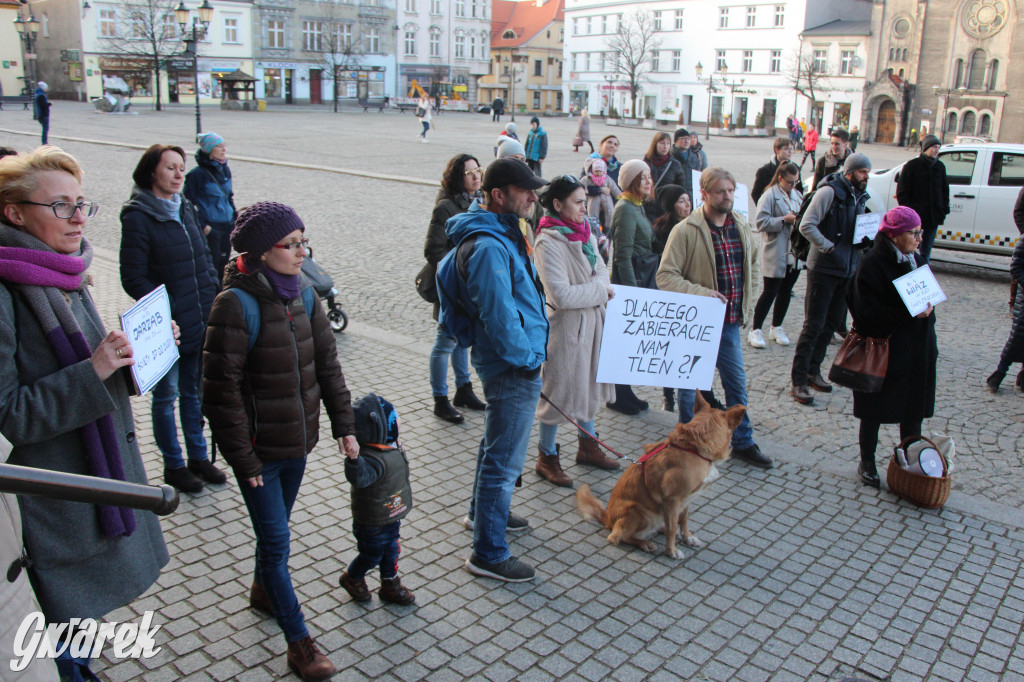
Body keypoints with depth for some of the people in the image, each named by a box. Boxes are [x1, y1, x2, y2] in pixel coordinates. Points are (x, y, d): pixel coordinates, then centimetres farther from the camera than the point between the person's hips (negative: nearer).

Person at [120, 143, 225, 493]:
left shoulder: (186, 208, 8)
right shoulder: (137, 216, -12)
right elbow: (133, 279, -14)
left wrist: (213, 299, 5)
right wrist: (170, 314, -18)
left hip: (201, 323, 6)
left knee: (194, 392, 18)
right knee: (166, 396, 9)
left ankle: (198, 456, 32)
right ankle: (173, 465, 24)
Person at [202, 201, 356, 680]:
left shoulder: (303, 294, 1)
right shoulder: (237, 303, -20)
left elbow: (326, 363, 7)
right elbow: (221, 389, -19)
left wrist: (344, 424, 4)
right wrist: (242, 458, -16)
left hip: (298, 441, 6)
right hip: (260, 449, -6)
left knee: (276, 526, 24)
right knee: (276, 540, 3)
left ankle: (263, 591, 49)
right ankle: (299, 642, 15)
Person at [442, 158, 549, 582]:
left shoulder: (502, 231, 8)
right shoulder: (489, 247, -26)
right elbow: (499, 315, -28)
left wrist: (528, 352, 18)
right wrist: (527, 359, -15)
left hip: (509, 361, 11)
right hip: (513, 369, -11)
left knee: (496, 446, 26)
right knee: (505, 460, -1)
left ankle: (483, 512, 46)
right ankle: (488, 554, 12)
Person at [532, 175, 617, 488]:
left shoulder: (584, 233, 7)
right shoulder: (548, 242, -20)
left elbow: (601, 270, 9)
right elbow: (561, 295, -26)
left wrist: (594, 288, -13)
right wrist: (600, 291, -16)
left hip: (592, 321, 9)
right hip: (565, 325, -9)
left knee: (589, 384, 20)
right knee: (559, 391, 3)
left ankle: (587, 446, 38)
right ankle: (547, 457, 19)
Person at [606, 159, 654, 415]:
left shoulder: (637, 207, 15)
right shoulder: (625, 209, -16)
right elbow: (623, 255, -20)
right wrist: (632, 291, -22)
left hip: (638, 278, 10)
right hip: (628, 279, -10)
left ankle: (624, 392, 24)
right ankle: (618, 396, 8)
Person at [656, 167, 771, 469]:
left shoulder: (741, 226, 7)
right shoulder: (685, 231, -13)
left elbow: (753, 265, 22)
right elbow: (665, 276, -16)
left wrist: (747, 301, 11)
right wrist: (701, 293, -24)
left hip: (729, 322, 6)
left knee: (737, 383, 14)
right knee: (690, 386, 8)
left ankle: (743, 443, 28)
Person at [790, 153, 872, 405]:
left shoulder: (860, 196, 11)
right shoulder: (829, 192, -13)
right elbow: (806, 225, -19)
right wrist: (829, 247, -24)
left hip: (847, 270, 8)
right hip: (823, 269, -8)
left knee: (833, 322, 13)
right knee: (814, 325, -5)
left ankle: (813, 370, 27)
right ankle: (799, 381, 1)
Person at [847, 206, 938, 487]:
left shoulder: (916, 261, 7)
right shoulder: (872, 264, -16)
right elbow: (868, 312, -22)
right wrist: (909, 314, -25)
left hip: (917, 351, 6)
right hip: (883, 350, -6)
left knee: (914, 410, 12)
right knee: (874, 410, 8)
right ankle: (867, 463, 24)